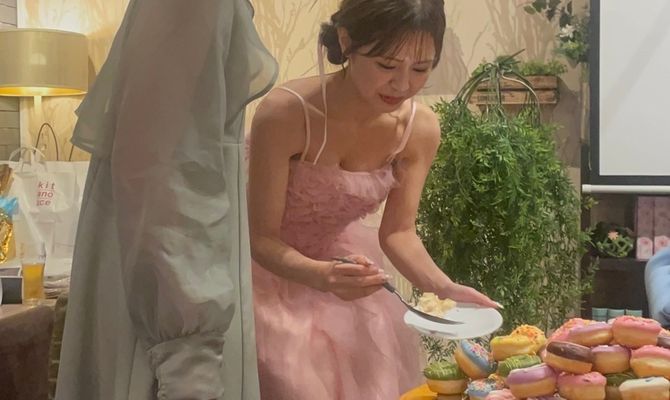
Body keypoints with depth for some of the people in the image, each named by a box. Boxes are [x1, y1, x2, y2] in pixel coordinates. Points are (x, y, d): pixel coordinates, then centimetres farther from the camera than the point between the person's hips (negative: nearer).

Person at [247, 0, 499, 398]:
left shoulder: (421, 128, -18)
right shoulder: (285, 113, -32)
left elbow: (398, 232, -8)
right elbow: (261, 239, -25)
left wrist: (443, 287, -25)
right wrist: (322, 275, -44)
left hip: (340, 263, 4)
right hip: (271, 274, -4)